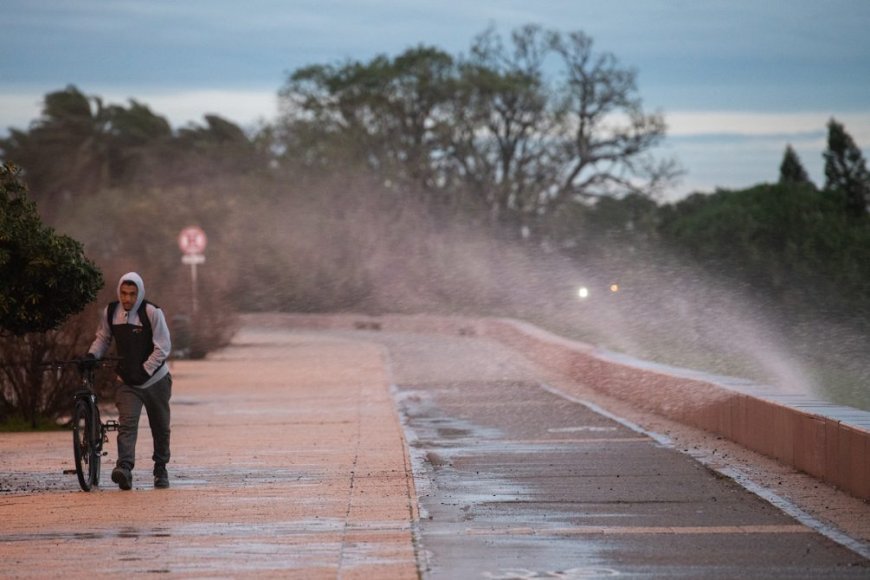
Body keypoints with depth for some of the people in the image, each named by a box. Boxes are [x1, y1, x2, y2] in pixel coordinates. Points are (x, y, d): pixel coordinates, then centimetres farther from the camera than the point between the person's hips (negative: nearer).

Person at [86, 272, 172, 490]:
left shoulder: (152, 312, -14)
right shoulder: (110, 312, -2)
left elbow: (163, 347, -13)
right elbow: (103, 338, 14)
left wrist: (144, 371, -20)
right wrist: (92, 355, -5)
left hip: (155, 379, -1)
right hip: (128, 382, 1)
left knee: (160, 428, 11)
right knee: (127, 424, -18)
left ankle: (161, 470, 29)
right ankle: (124, 469, -32)